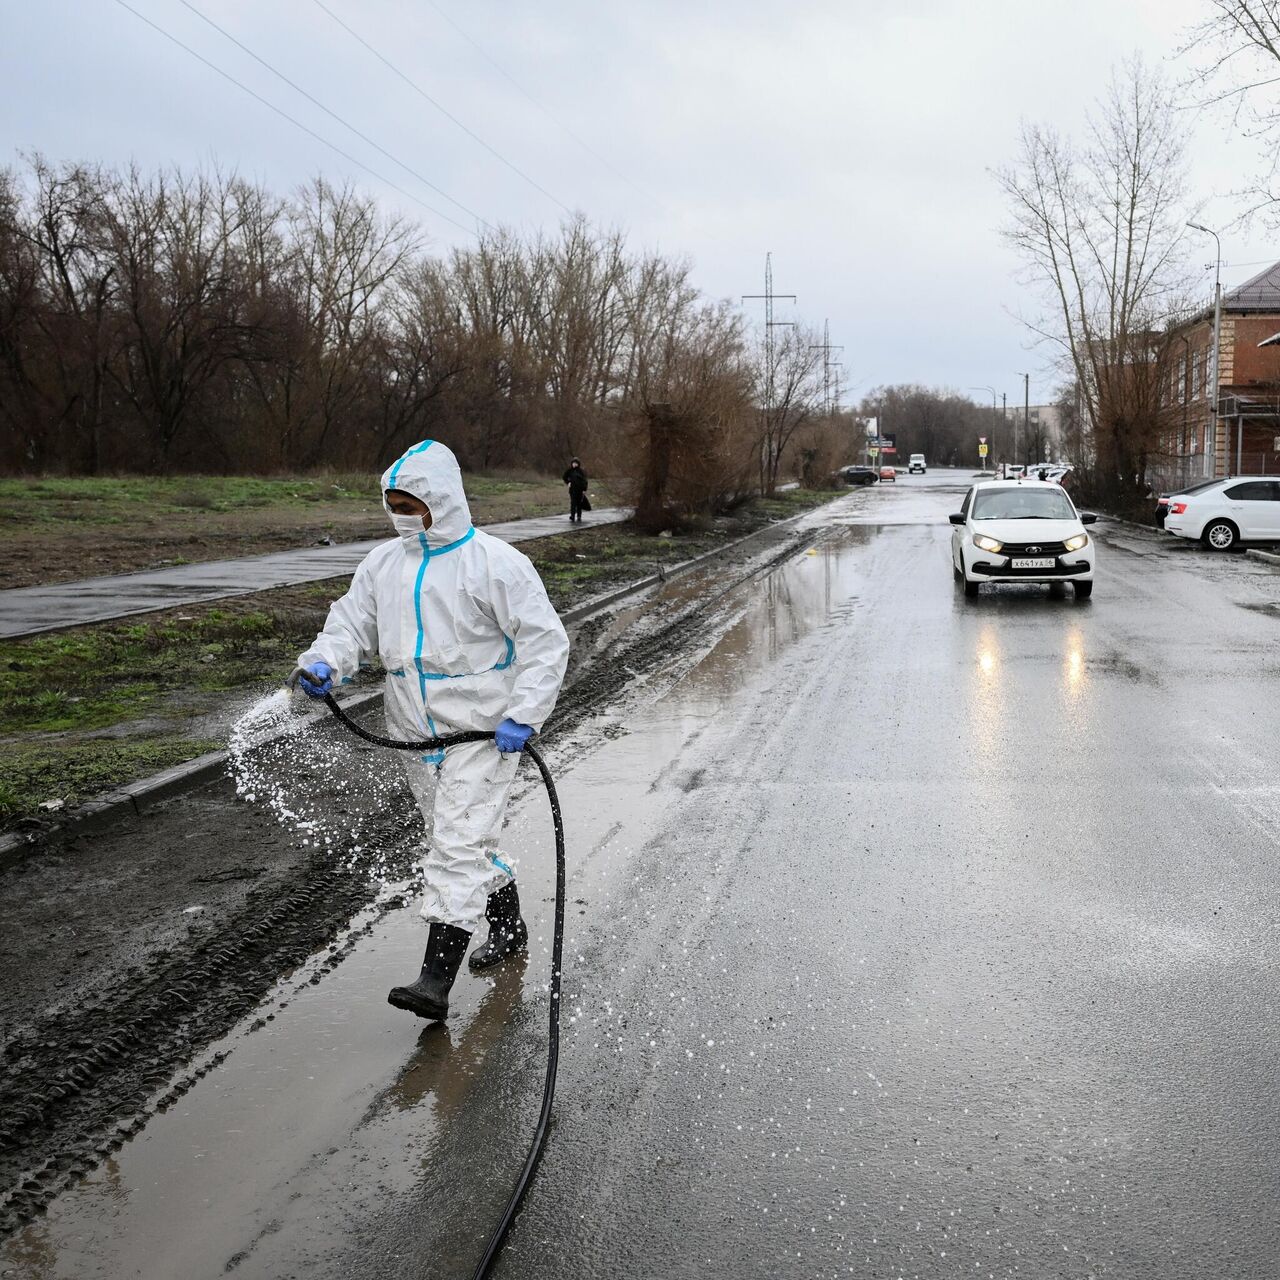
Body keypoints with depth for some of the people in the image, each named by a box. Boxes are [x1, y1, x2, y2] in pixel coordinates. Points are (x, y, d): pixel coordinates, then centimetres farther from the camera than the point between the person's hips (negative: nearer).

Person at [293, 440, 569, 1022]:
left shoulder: (493, 561, -12)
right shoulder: (383, 563, 8)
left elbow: (545, 641, -11)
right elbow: (352, 622, 9)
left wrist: (523, 715, -19)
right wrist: (324, 663, -14)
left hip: (483, 731, -7)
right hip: (417, 733, 7)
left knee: (458, 846, -13)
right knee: (456, 841, 18)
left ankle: (437, 977, -14)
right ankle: (509, 926, 40)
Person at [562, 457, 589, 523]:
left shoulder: (581, 471, -4)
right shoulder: (570, 471, 2)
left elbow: (584, 481, -5)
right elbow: (565, 477, 17)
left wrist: (584, 490, -11)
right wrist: (568, 482, 2)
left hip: (580, 490, 0)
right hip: (572, 490, 0)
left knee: (579, 504, 8)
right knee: (573, 503, -7)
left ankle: (579, 517, 18)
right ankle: (572, 518, -11)